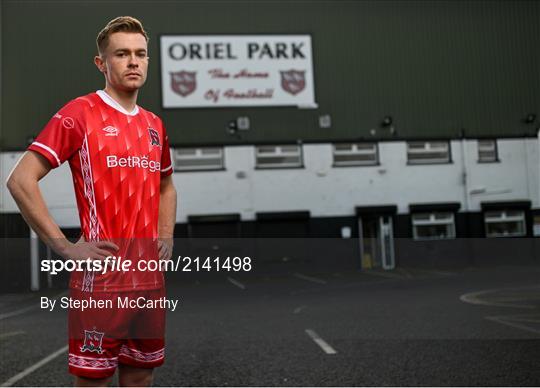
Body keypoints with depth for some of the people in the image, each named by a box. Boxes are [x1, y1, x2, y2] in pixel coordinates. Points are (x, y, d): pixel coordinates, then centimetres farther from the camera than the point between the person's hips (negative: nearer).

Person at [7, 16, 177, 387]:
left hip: (151, 280, 6)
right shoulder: (80, 113, -7)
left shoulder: (155, 124, 12)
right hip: (100, 281, -6)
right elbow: (20, 180, -12)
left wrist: (166, 237, 13)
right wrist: (65, 247, -14)